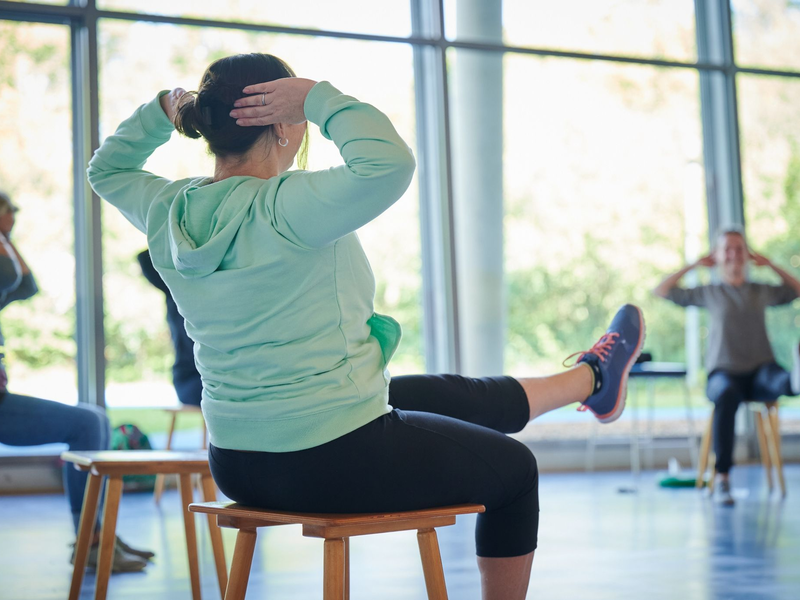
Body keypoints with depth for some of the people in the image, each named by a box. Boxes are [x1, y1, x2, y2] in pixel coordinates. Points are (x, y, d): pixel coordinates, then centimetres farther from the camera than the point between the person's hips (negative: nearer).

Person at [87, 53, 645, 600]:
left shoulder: (169, 212, -1)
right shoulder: (282, 208, -24)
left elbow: (108, 166, 20)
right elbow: (389, 163, -38)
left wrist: (165, 109, 10)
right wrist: (319, 98, -25)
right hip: (334, 465, -9)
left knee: (462, 398, 29)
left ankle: (593, 381, 49)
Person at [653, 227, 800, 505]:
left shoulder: (762, 292, 18)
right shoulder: (709, 293, 15)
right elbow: (661, 291, 16)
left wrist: (771, 265, 23)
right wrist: (694, 265, 17)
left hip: (759, 369, 1)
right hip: (724, 371, -1)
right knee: (727, 394, -38)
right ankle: (722, 478, -39)